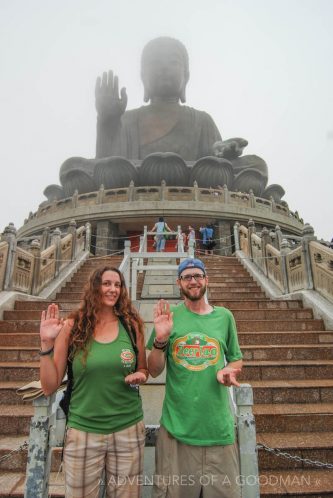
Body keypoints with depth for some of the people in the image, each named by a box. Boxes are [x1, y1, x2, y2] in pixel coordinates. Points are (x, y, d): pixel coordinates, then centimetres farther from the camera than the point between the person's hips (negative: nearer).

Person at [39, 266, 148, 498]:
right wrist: (47, 343, -17)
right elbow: (49, 387, -7)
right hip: (83, 431, -1)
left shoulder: (131, 324, -4)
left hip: (128, 429, 2)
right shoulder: (72, 327, -8)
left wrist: (139, 376, -12)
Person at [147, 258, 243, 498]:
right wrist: (160, 340, -19)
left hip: (218, 426, 1)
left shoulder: (224, 316, 1)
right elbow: (154, 371, -1)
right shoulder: (167, 315, -3)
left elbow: (236, 359, 11)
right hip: (177, 425, -1)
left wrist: (228, 370, -11)